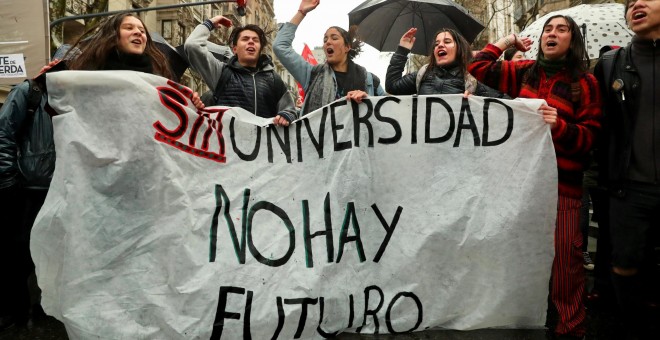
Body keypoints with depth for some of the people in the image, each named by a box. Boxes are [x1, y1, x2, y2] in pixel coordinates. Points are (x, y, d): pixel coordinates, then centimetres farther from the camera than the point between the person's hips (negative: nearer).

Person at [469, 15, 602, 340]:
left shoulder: (584, 82, 1)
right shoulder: (525, 71, 11)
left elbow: (589, 136, -3)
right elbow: (478, 67, 12)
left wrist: (560, 125, -21)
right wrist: (508, 41, 17)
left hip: (562, 180, -3)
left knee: (564, 255, -6)